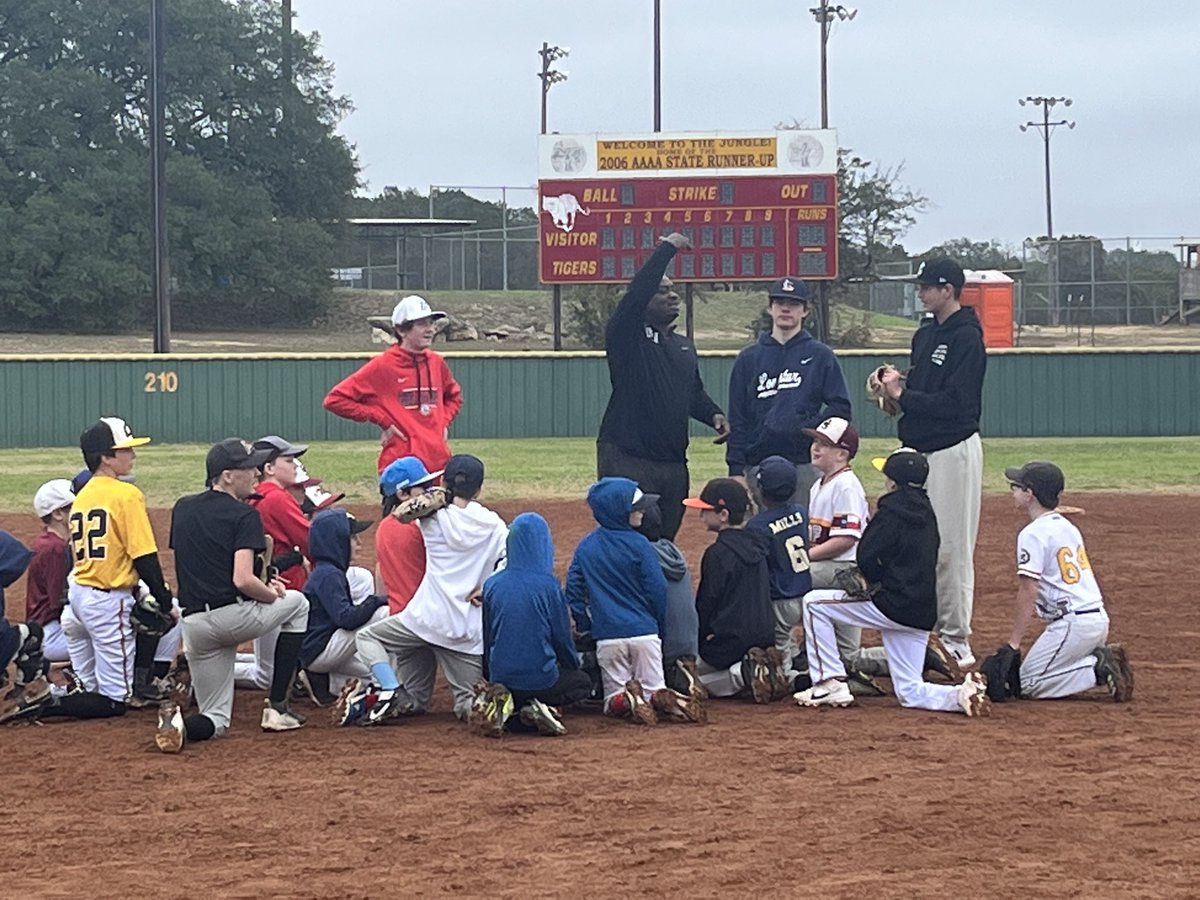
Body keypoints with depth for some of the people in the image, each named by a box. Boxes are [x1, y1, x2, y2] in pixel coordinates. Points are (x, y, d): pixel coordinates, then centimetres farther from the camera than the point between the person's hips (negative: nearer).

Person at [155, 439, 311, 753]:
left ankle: (177, 721, -20)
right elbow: (242, 581, -19)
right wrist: (273, 595, 2)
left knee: (215, 720, 18)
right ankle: (276, 708, 18)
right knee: (297, 603, 26)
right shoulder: (243, 515, -8)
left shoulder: (182, 509, 14)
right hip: (233, 616, -6)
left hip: (193, 625, 6)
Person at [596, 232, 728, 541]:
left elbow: (694, 393, 27)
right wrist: (667, 249, -17)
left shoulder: (684, 346, 18)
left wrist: (713, 414, 6)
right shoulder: (627, 337, -5)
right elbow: (636, 293, -21)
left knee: (666, 539, 11)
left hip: (673, 463, 7)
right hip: (628, 460, -7)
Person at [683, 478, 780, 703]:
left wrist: (697, 642, 1)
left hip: (730, 642, -8)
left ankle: (742, 675, -13)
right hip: (765, 638, 8)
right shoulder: (756, 545, 9)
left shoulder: (717, 553, -16)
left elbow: (707, 603, -12)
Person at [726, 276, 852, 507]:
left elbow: (840, 408, 3)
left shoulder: (820, 356, 8)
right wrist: (736, 469, 2)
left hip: (806, 464, -2)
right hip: (759, 466, 2)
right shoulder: (749, 358, 12)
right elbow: (737, 420, 10)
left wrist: (810, 427, -13)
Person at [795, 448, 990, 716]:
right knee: (910, 693, 13)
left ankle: (831, 683, -2)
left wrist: (878, 581, 6)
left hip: (892, 607, -8)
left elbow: (866, 560, -13)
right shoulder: (926, 513, 14)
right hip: (922, 616, 8)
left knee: (814, 603, 2)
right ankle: (964, 693, -13)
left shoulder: (891, 512, -11)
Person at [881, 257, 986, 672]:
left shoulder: (966, 338, -12)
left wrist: (902, 395, -15)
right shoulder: (925, 334, 15)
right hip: (919, 449, 9)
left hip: (953, 450, -9)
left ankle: (956, 641, -1)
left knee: (951, 548, -6)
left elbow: (955, 402, -19)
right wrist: (898, 386, 1)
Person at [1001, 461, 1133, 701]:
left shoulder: (1032, 534, -11)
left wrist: (1013, 643, -15)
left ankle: (1098, 670, -13)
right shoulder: (1067, 527, 17)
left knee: (1028, 684, -4)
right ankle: (1103, 657, 3)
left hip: (1073, 624, -9)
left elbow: (1028, 592, -16)